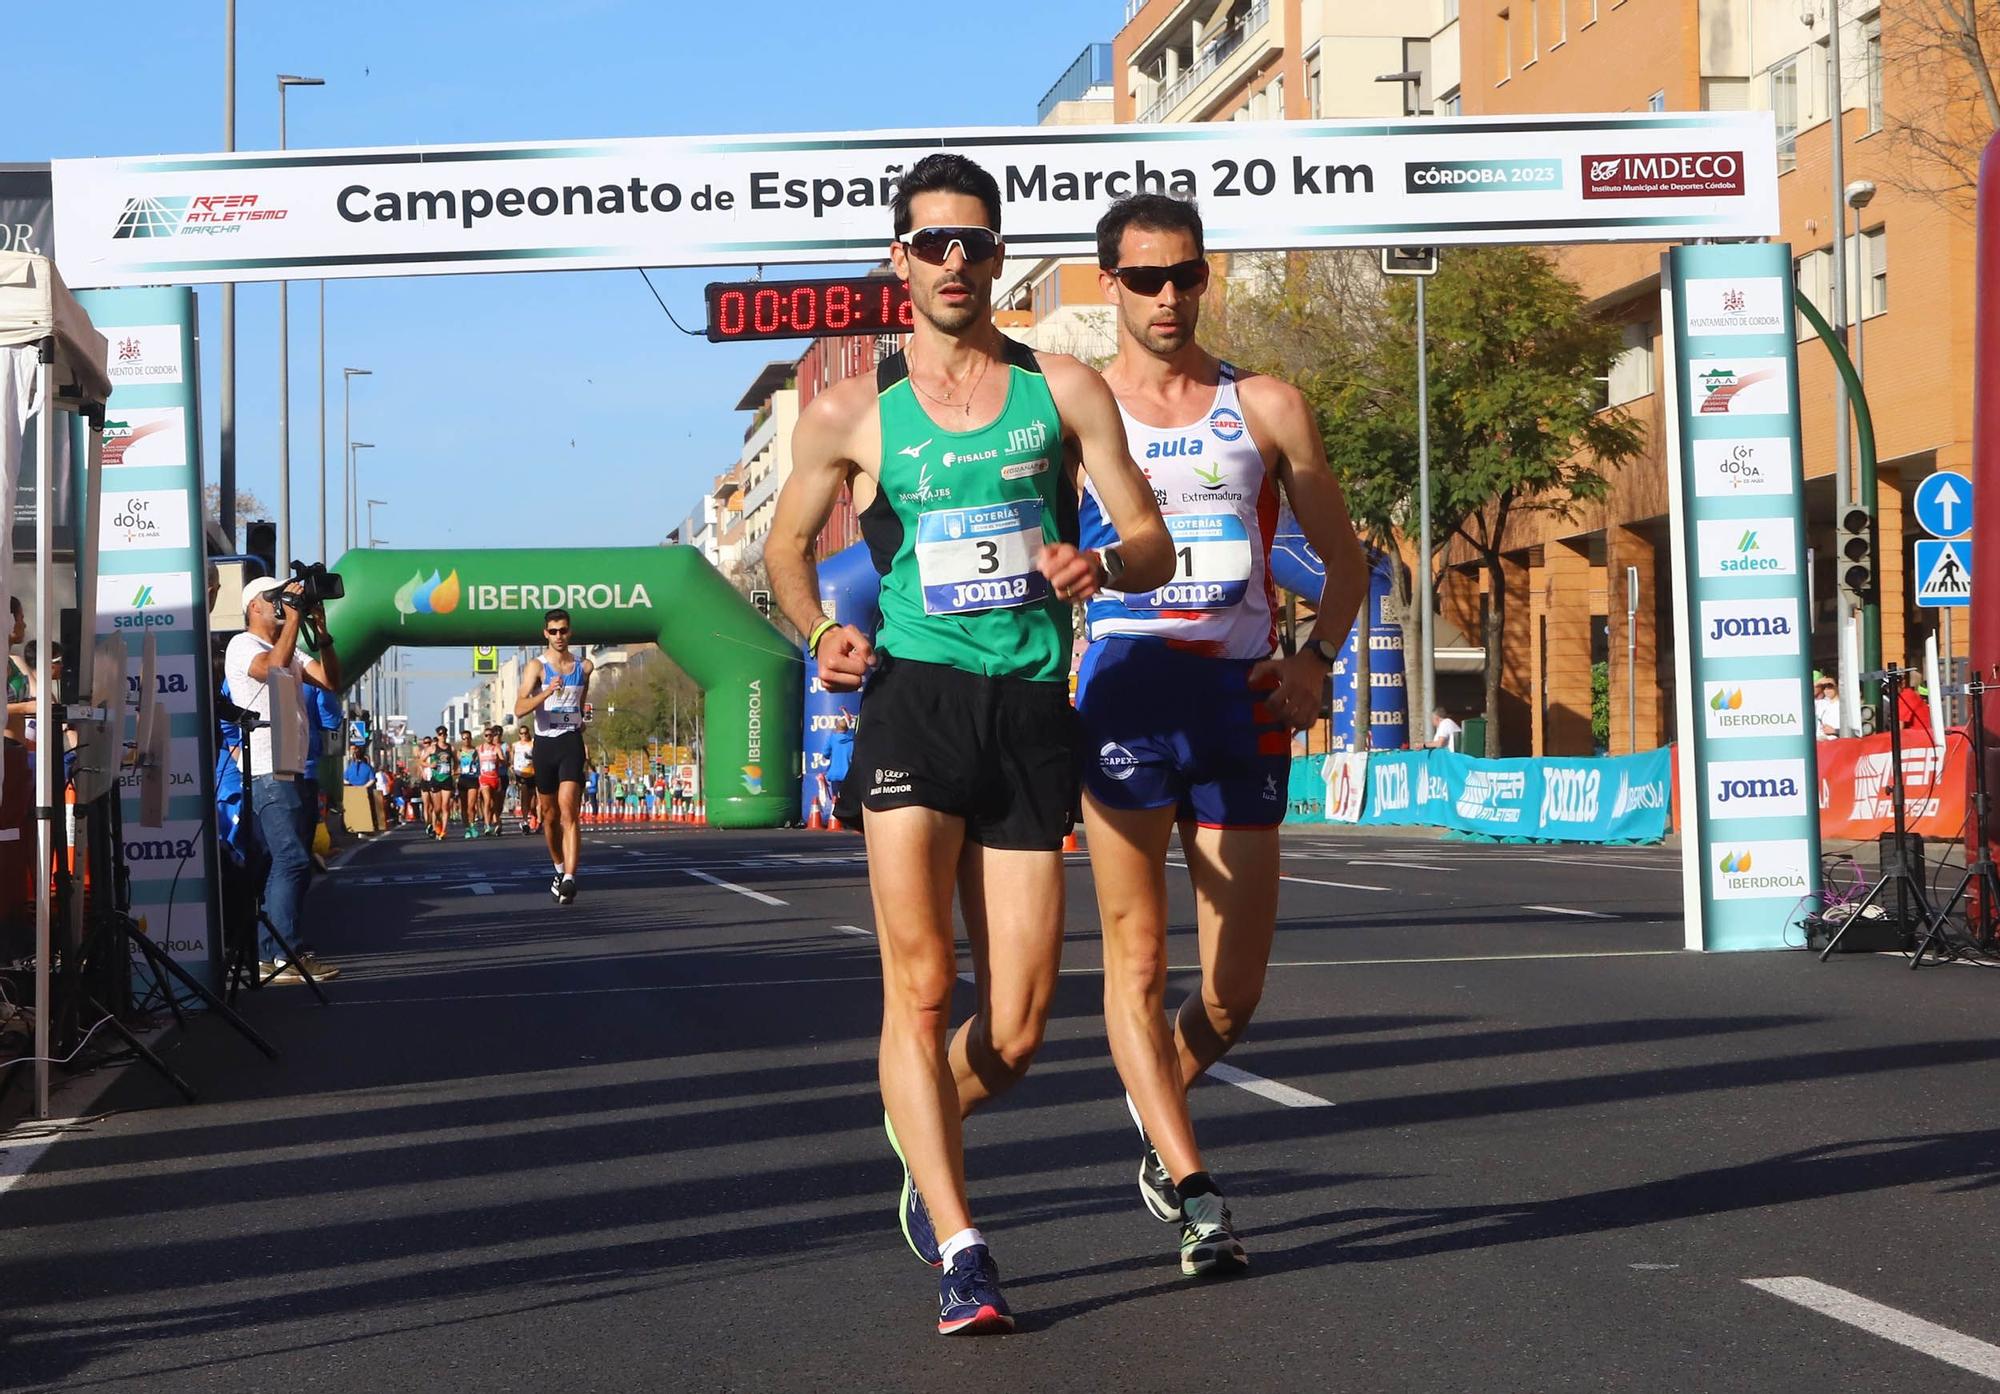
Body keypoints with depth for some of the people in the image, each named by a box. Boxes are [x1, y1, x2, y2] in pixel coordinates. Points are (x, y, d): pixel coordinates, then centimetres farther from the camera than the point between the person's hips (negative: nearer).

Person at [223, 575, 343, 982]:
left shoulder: (291, 651, 23)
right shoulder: (243, 646, -4)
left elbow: (331, 681, 12)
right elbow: (272, 665, -25)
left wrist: (321, 631, 3)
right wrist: (293, 618, -19)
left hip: (296, 772, 10)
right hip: (268, 773, -10)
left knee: (288, 864, 9)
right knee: (293, 861, -16)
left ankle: (269, 956, 12)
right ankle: (289, 954, -18)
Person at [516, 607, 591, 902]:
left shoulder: (584, 666, 6)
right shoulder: (537, 666, -4)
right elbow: (519, 709, -17)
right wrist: (547, 693, -30)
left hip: (571, 742, 0)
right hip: (544, 743, 1)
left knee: (568, 810, -16)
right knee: (550, 815, 12)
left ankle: (569, 878, -26)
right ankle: (560, 869, 34)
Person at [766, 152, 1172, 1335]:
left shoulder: (1065, 390, 8)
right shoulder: (852, 414, 6)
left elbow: (1156, 548, 9)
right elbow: (787, 544, 20)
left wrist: (1102, 567, -14)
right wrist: (821, 630, 0)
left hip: (1033, 706, 2)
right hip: (916, 695, -1)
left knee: (1017, 1032, 3)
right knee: (922, 986, -14)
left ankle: (922, 1130, 35)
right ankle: (961, 1252, -8)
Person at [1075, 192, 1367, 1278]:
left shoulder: (1267, 408, 11)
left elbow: (1342, 554, 17)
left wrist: (1317, 656, 0)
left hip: (1239, 696, 2)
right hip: (1122, 689, -1)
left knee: (1235, 991, 4)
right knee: (1137, 957, -9)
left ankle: (1159, 1107, 34)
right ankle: (1194, 1195, -5)